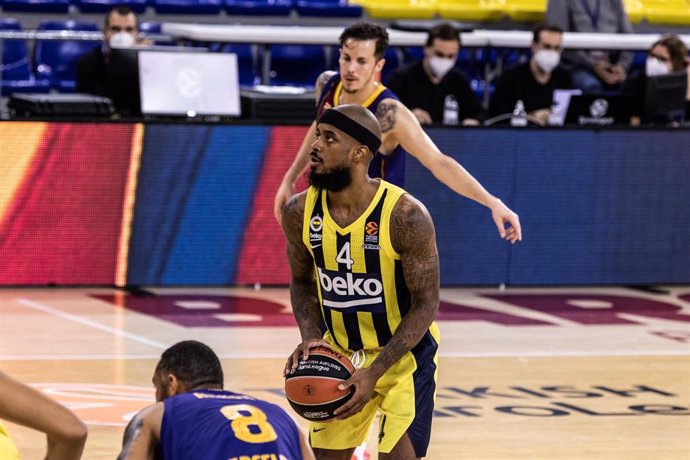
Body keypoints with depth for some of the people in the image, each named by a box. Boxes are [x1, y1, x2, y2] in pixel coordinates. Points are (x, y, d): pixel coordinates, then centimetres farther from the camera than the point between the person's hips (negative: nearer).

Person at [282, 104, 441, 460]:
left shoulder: (405, 216, -25)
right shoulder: (300, 212, -11)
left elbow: (426, 304, -19)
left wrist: (375, 372, -25)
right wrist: (310, 336, -13)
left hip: (403, 352, -5)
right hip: (339, 353, 5)